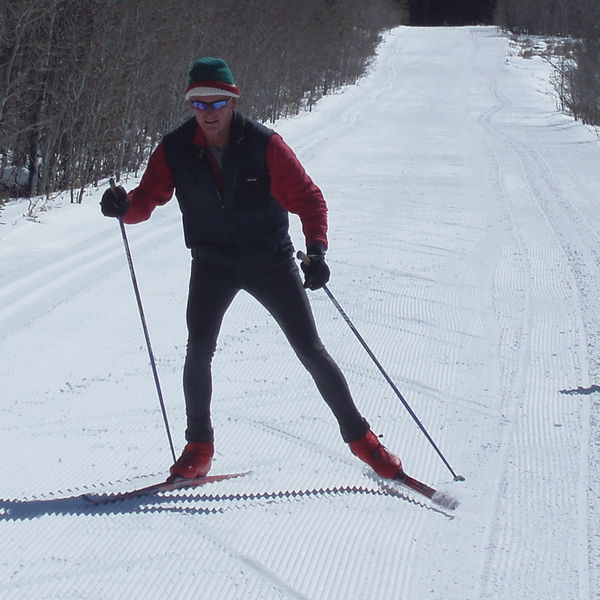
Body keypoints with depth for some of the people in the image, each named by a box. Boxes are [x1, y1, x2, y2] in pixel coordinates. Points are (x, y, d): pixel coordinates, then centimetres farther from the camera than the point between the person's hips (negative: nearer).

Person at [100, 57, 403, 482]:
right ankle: (199, 446, 6)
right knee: (199, 351, -12)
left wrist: (317, 250, -32)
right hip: (213, 265, 2)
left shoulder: (264, 145, -18)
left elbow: (307, 197, -17)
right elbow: (148, 198, -7)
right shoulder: (175, 151, -11)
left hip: (272, 261, -2)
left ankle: (359, 436, 13)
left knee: (311, 351, 0)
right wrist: (124, 207, -31)